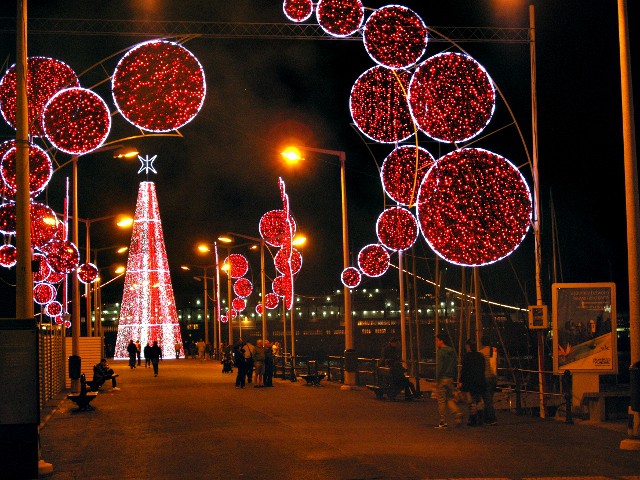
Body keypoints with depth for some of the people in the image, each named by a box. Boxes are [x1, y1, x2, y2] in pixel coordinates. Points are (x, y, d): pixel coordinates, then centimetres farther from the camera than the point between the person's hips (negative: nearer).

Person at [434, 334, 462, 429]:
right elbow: (455, 366, 15)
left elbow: (439, 367, -16)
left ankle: (443, 422, 1)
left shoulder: (441, 352, -11)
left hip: (442, 378, -7)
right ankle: (457, 413, -10)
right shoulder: (452, 352, 13)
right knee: (450, 399, 13)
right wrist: (453, 377, 18)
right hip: (450, 378, 7)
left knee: (441, 400, -1)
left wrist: (437, 380, -13)